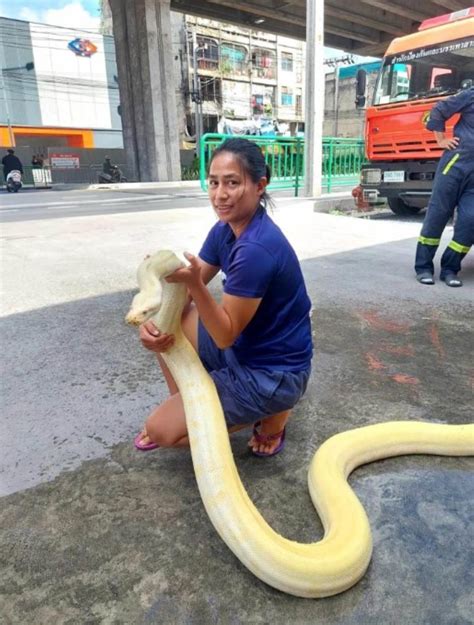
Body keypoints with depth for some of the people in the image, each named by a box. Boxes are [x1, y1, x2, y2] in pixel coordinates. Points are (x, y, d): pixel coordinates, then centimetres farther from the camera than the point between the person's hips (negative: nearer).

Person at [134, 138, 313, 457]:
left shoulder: (256, 249, -29)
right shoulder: (225, 229, -1)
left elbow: (226, 335, -23)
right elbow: (187, 292, 0)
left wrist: (194, 283, -36)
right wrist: (152, 322, -18)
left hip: (274, 373, -8)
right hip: (243, 349, 8)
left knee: (161, 429, -6)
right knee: (161, 325, 8)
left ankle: (270, 414, 6)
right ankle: (182, 408, 20)